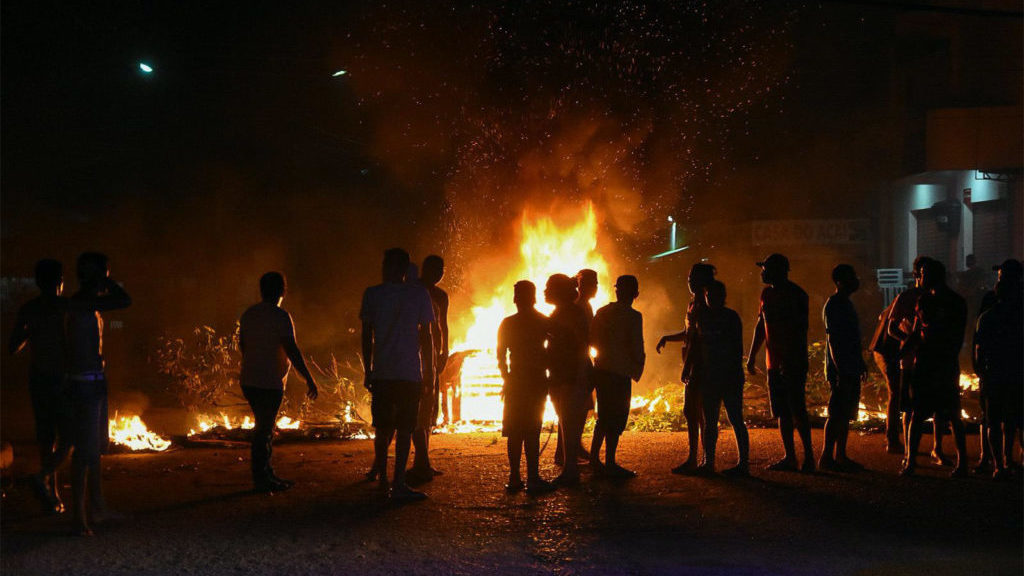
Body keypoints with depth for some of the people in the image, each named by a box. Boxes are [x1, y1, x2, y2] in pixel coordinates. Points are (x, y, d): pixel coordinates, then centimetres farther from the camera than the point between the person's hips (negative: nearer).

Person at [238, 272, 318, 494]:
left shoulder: (248, 315, 10)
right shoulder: (280, 316, -14)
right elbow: (292, 351, -19)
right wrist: (309, 380, -14)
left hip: (249, 382, 8)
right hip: (269, 384, -8)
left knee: (265, 428, 17)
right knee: (264, 430, -3)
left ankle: (266, 474, 23)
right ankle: (261, 479, 1)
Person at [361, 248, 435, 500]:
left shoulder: (372, 294, 3)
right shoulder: (419, 294, 1)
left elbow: (367, 336, 4)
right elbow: (425, 336, 2)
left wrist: (367, 371, 12)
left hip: (381, 373, 2)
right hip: (410, 374, -2)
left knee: (383, 427, 15)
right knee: (404, 429, -2)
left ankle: (380, 472, 29)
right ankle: (398, 484, -6)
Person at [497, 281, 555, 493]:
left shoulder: (507, 324, 2)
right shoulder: (543, 322, -2)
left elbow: (500, 355, 4)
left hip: (515, 382, 2)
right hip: (537, 381, -2)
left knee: (515, 432, 6)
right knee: (532, 431, -4)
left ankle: (515, 478, 5)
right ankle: (533, 479, -10)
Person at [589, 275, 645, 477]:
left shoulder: (603, 312, 7)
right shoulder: (633, 317, -12)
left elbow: (592, 339, 11)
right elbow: (636, 347, -14)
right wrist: (637, 368, 2)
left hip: (600, 369, 7)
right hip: (620, 372, -7)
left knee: (604, 417, 19)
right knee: (617, 419, 0)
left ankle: (594, 457, 24)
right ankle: (610, 463, 1)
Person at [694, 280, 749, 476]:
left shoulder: (731, 317, -4)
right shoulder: (702, 317, 11)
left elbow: (738, 348, -7)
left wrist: (736, 373, -13)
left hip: (730, 377, -6)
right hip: (710, 377, 6)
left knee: (735, 420, -7)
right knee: (710, 421, 9)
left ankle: (744, 463, -6)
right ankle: (708, 462, 14)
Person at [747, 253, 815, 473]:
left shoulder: (795, 294, -9)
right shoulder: (767, 294, 14)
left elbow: (801, 328, -15)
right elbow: (760, 326, 22)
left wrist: (795, 359, -22)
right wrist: (752, 356, 20)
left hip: (793, 363, -8)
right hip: (774, 362, 8)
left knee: (797, 411, -9)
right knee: (782, 412, 8)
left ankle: (808, 456, -4)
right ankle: (789, 457, 12)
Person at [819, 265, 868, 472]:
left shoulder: (845, 304, 17)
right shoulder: (833, 306, -13)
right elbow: (832, 340, -19)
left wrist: (860, 362, 23)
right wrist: (840, 371, -22)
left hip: (851, 369, 10)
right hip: (841, 370, -10)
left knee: (845, 415, 11)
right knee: (837, 414, -8)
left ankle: (840, 456, 15)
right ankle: (827, 457, -5)